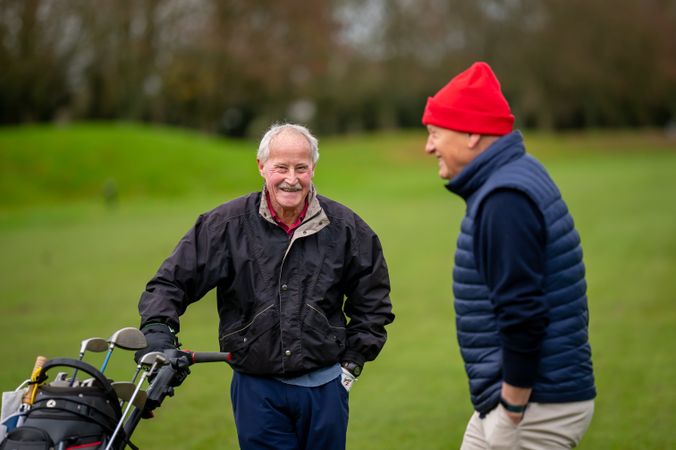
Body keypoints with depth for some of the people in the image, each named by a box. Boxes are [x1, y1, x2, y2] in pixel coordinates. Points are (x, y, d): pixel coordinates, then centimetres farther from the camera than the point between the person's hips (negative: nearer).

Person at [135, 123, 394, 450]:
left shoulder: (344, 227, 1)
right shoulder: (227, 224, -4)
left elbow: (373, 300, 12)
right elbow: (173, 280, 1)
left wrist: (352, 362, 7)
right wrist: (157, 328, -16)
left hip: (325, 387, 1)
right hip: (257, 389, -1)